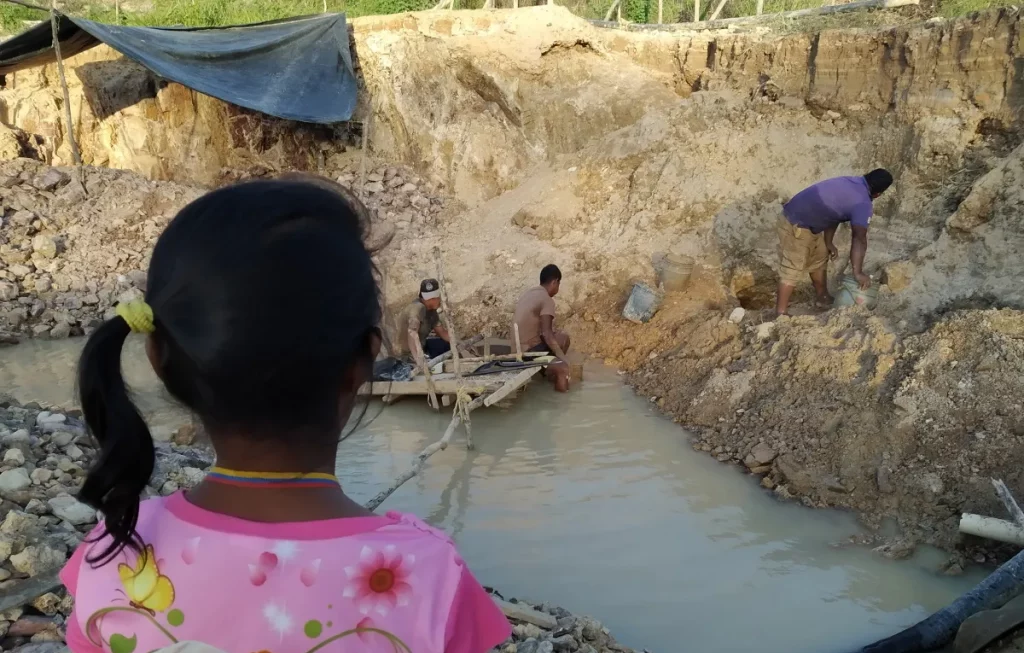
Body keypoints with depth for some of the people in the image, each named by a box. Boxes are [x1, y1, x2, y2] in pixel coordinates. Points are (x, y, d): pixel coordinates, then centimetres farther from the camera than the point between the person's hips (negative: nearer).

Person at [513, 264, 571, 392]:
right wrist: (563, 358, -15)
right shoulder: (547, 300, -14)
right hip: (529, 350, -9)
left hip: (518, 347, 9)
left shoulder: (529, 293, 12)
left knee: (563, 337, 20)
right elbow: (547, 334, -21)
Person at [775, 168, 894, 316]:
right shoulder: (863, 204, -19)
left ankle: (823, 297, 39)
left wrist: (828, 243, 17)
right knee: (792, 270, -6)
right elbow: (859, 239, -22)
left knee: (818, 259, 23)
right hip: (796, 226, -10)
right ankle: (780, 313, -3)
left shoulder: (852, 183, 9)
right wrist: (858, 273, -20)